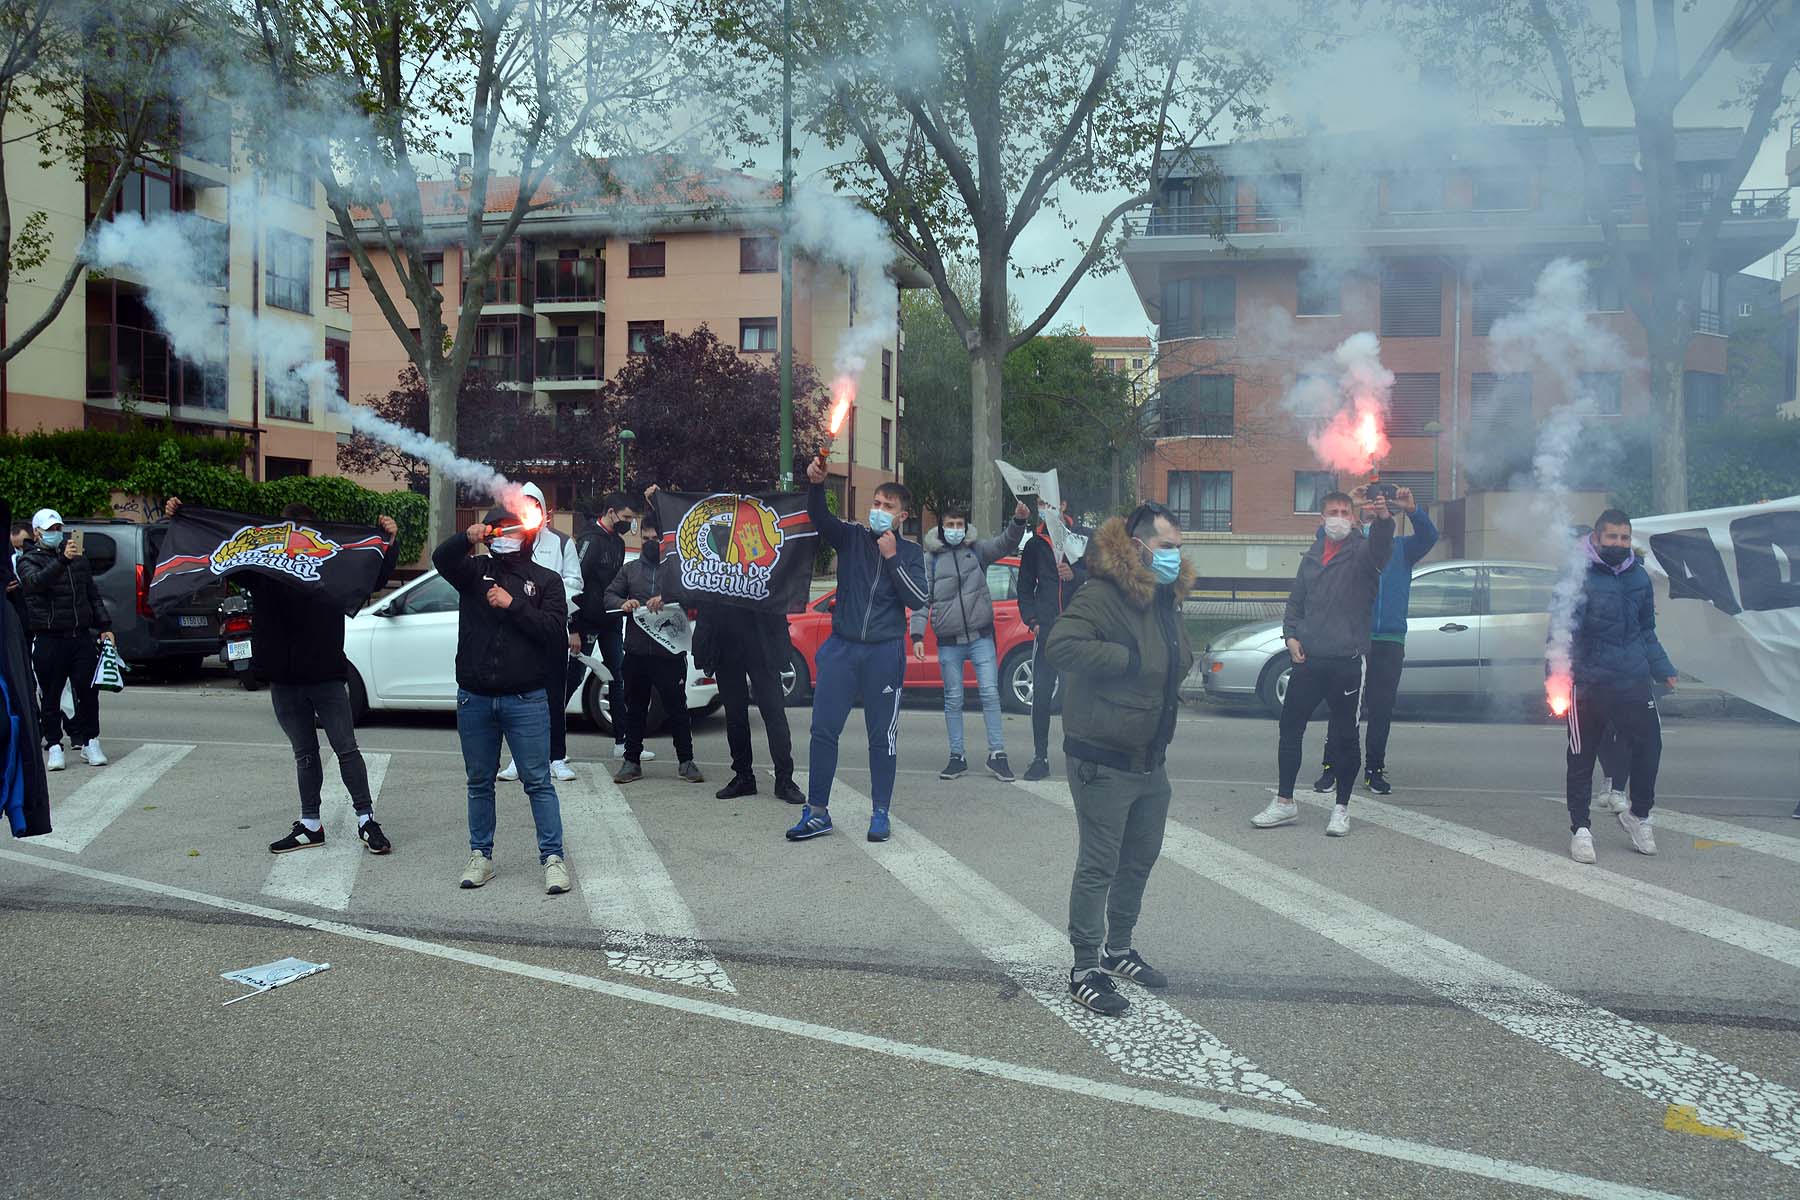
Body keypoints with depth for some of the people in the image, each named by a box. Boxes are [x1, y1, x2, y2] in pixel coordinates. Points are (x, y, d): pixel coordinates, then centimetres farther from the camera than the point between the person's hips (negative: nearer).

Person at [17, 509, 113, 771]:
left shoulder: (78, 557, 16)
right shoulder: (29, 560, 2)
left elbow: (93, 595, 21)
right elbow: (36, 582, -22)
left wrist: (104, 627, 14)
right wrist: (62, 561, -37)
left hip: (82, 636, 4)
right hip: (49, 640, -3)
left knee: (88, 692, 0)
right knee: (51, 697, 1)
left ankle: (89, 742, 9)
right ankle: (54, 746, 9)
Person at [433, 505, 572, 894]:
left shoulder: (545, 580, 5)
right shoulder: (475, 570, 10)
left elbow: (555, 631, -7)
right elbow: (441, 560, -11)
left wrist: (513, 605, -15)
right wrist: (466, 538, -29)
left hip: (525, 699, -2)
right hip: (474, 698, 3)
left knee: (538, 781, -2)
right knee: (479, 782, 12)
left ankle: (553, 858, 3)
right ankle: (481, 855, 23)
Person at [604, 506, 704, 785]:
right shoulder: (631, 569, 13)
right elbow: (609, 595, 14)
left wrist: (668, 600, -26)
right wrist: (623, 604, -8)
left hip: (671, 652, -3)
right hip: (636, 652, 3)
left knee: (677, 708, 4)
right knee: (634, 709, 11)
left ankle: (686, 761, 14)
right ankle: (632, 761, 19)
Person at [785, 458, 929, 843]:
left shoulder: (910, 552, 6)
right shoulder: (851, 536, 5)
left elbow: (920, 601, -6)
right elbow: (819, 518, -14)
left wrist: (892, 558, -12)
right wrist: (815, 484, -33)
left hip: (885, 652, -1)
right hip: (842, 646, 1)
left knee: (882, 736, 5)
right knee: (823, 729, -1)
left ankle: (880, 813, 16)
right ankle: (817, 812, 9)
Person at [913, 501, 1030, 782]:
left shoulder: (977, 550, 4)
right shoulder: (931, 558, 2)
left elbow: (1005, 543, -10)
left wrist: (1019, 522, -30)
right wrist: (917, 635, -9)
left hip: (981, 637, 0)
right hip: (948, 641, 0)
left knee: (990, 693, -3)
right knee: (953, 700, 6)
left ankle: (997, 754, 4)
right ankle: (957, 757, 15)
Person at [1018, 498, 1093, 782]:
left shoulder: (1086, 537, 5)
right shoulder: (1034, 545, 12)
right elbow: (1025, 588, 16)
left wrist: (1076, 575, -16)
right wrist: (1032, 620, 2)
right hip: (1047, 630, 2)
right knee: (1041, 694, -2)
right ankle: (1040, 758, 5)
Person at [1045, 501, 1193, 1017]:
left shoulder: (1166, 599, 9)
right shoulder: (1101, 595, -19)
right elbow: (1061, 647, -33)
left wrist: (1170, 681, 5)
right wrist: (1127, 658, -27)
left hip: (1151, 759, 9)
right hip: (1103, 761, -9)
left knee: (1140, 859, 20)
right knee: (1098, 867, -1)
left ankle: (1118, 949, 37)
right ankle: (1086, 969, 11)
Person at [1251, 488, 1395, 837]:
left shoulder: (1361, 550, -2)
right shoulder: (1311, 557, 14)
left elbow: (1381, 550, -27)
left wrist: (1382, 518, -48)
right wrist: (1291, 635, 4)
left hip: (1347, 661, -5)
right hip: (1308, 659, 5)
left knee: (1345, 736, 4)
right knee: (1290, 728, 8)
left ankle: (1341, 808, 16)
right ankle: (1285, 802, 20)